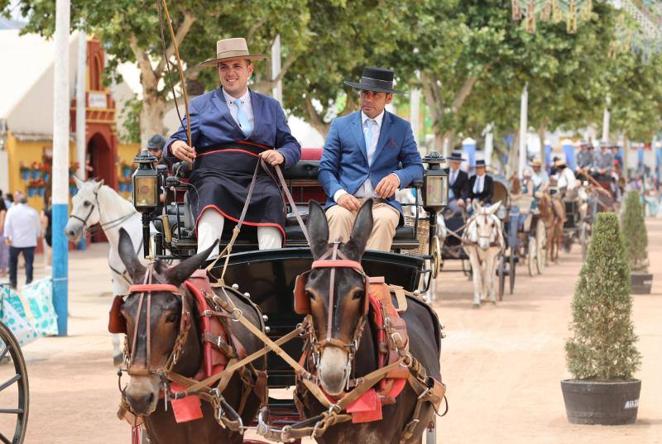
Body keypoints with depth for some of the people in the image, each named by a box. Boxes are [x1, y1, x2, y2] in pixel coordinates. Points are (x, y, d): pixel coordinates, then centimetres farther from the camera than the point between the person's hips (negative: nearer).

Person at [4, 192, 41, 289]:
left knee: (13, 261, 15)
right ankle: (29, 282, -5)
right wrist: (37, 236, 19)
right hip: (29, 241, 0)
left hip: (15, 241, 0)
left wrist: (7, 236, -3)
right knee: (29, 262, 2)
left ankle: (13, 282, 17)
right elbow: (38, 227, 4)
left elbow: (7, 224, -7)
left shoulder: (12, 210, -4)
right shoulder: (33, 211, -1)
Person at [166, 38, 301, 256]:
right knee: (213, 191, -37)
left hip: (257, 178, 1)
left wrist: (281, 155, -3)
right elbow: (180, 140, 13)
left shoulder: (271, 106, 25)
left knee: (272, 197, -33)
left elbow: (292, 145, 21)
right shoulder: (201, 105, 21)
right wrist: (175, 146, -13)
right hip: (214, 174, -1)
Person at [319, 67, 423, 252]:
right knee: (339, 216, -34)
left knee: (385, 219, -35)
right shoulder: (340, 125, 15)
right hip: (346, 201, 0)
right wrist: (339, 194, -11)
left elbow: (416, 167, 13)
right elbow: (326, 168, 10)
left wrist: (397, 177, -11)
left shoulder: (401, 128, 16)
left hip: (382, 203, 0)